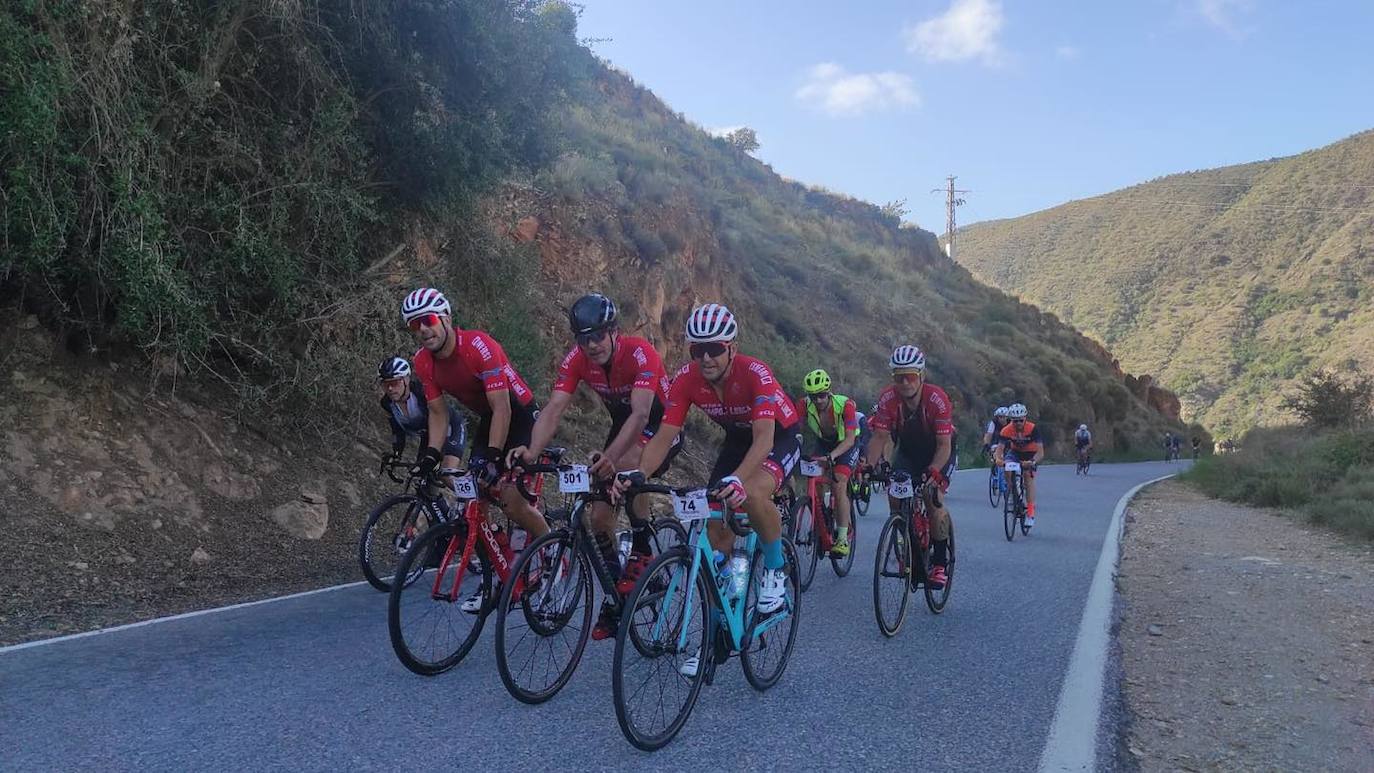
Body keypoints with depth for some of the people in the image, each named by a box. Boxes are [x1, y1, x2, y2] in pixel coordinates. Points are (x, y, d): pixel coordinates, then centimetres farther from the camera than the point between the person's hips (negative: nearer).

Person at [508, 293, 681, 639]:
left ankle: (641, 550, -16)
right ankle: (615, 597, 16)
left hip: (663, 427, -5)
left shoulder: (640, 353, -31)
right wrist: (532, 451, -44)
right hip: (623, 426, 6)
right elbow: (553, 410, -26)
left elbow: (640, 413, -42)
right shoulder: (577, 360, -17)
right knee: (600, 515, -3)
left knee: (626, 462, -37)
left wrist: (610, 457, -57)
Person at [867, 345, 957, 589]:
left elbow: (944, 444, -31)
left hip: (938, 453, -3)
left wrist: (933, 471, -47)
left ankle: (940, 562, -6)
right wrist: (869, 465, -37)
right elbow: (880, 437, -22)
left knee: (933, 498, -22)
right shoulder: (888, 398, -23)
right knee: (894, 494, -15)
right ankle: (910, 547, 8)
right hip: (908, 452, 4)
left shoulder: (937, 399, -31)